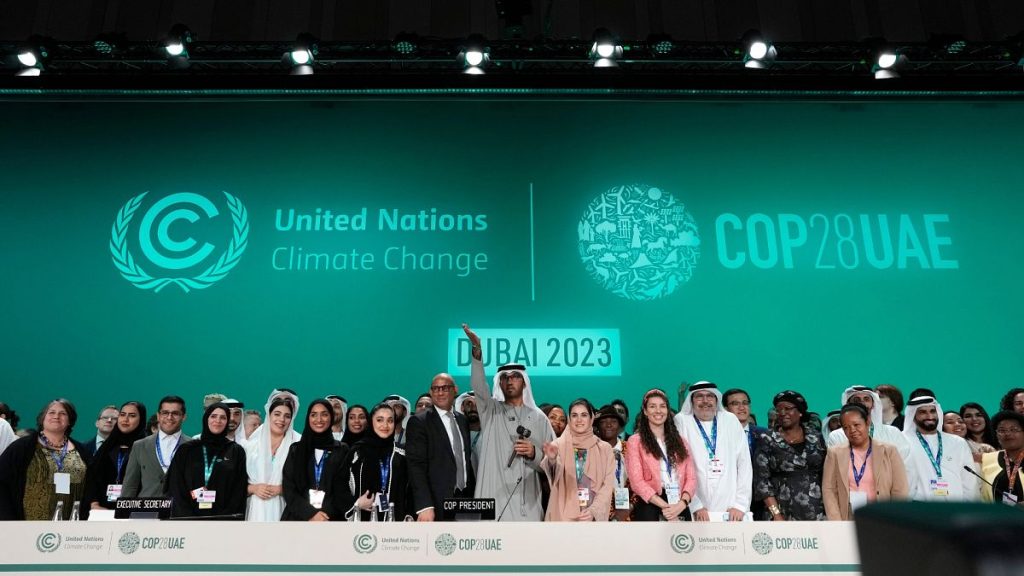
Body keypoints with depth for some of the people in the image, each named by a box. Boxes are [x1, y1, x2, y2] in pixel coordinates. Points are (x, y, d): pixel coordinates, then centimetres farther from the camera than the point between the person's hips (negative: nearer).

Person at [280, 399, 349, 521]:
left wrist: (325, 514, -12)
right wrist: (310, 514, -11)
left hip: (330, 520, -1)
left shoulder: (342, 451, 6)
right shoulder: (295, 449, 9)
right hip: (298, 518, 1)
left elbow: (343, 490, 2)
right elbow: (288, 489, 2)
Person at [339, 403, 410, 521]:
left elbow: (409, 490, 12)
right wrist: (355, 503, -6)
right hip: (365, 518, -1)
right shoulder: (357, 452, 3)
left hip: (395, 519, 2)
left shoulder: (401, 454, 8)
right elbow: (339, 483, 6)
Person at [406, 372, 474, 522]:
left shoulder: (462, 420, 14)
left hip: (464, 499, 6)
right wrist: (424, 506, -20)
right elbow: (416, 466, -12)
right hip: (437, 504, -5)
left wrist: (473, 495, 12)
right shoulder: (419, 421, -6)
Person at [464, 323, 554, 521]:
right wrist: (477, 351, -23)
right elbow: (478, 386, -8)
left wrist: (534, 453, -10)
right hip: (493, 499, 0)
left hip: (527, 504, 1)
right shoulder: (491, 411, 12)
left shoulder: (539, 418, 12)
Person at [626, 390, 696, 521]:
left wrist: (682, 503, -11)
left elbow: (691, 477, 8)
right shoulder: (635, 441, 5)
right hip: (649, 509, -3)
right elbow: (637, 481, -5)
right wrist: (665, 506, -14)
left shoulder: (681, 441, 18)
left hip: (681, 510, 3)